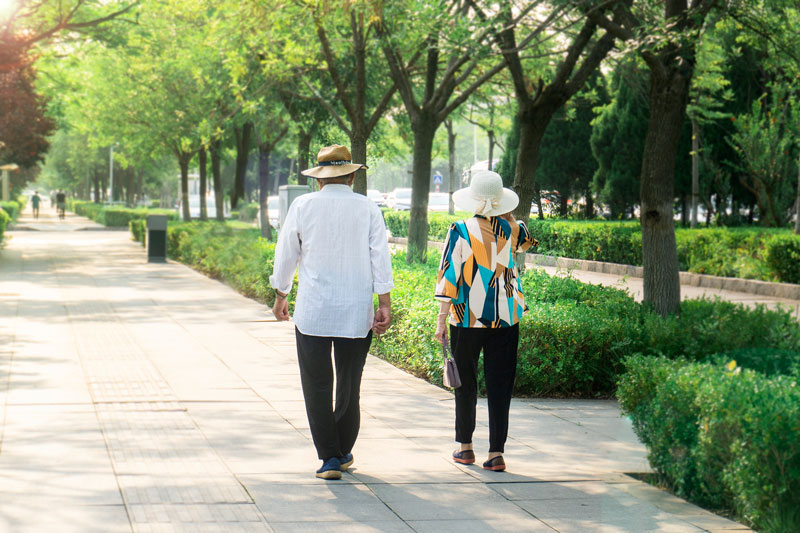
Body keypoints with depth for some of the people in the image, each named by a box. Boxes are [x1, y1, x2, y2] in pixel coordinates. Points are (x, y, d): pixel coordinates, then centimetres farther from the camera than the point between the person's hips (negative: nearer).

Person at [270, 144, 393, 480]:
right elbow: (380, 258, -2)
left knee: (317, 386, 3)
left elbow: (285, 256, 6)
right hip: (356, 313, 2)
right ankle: (344, 453, 23)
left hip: (312, 312, -2)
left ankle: (329, 457, -2)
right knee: (350, 384, 14)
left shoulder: (303, 207, 0)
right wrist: (385, 305, 0)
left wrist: (280, 297, 19)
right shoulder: (368, 209, 1)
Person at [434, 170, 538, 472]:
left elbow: (449, 277, -8)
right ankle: (496, 452, 2)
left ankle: (465, 447, 21)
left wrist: (442, 320, -3)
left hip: (468, 319, -2)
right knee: (500, 385, 5)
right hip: (506, 319, 2)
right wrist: (507, 216, 18)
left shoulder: (461, 231, -9)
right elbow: (528, 241, 25)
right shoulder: (511, 229, -1)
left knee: (465, 383, 12)